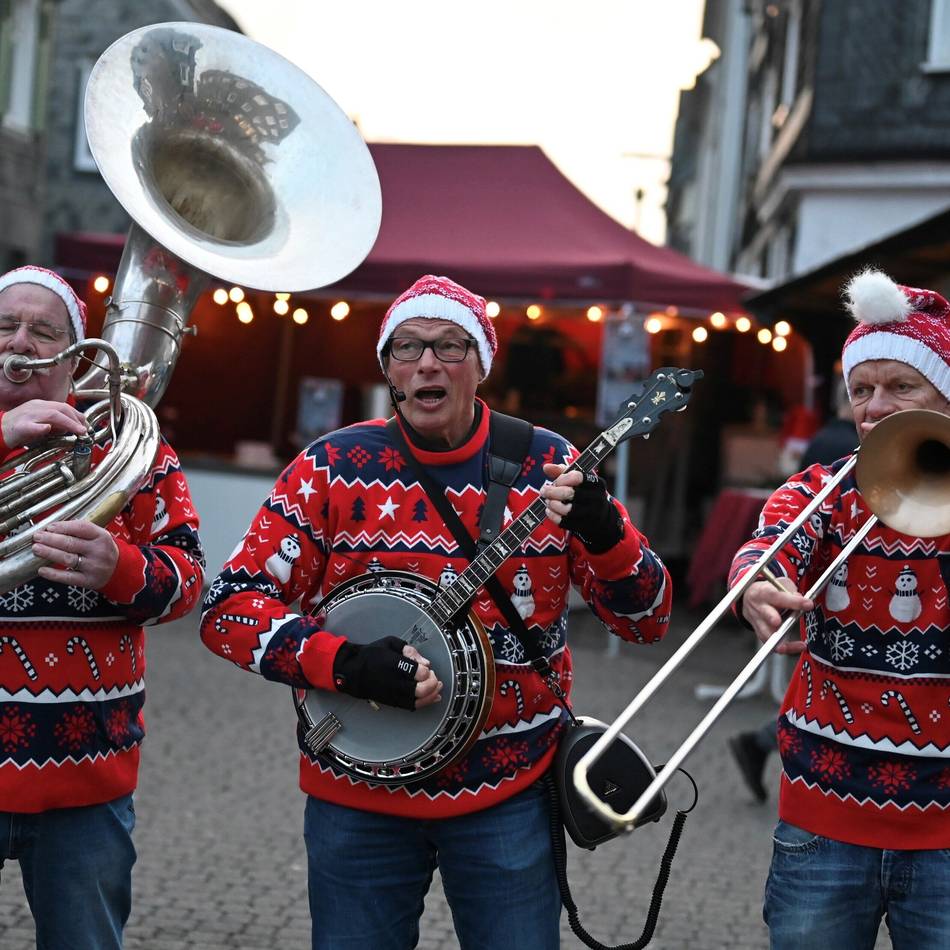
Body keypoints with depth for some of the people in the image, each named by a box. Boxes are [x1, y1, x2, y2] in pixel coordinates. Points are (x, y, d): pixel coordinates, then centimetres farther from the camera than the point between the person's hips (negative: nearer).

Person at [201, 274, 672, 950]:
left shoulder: (547, 466, -3)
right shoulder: (333, 467, -4)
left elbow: (647, 619, -4)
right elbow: (228, 609, -6)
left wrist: (599, 528, -23)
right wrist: (347, 665, -21)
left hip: (510, 793, 0)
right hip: (358, 795, 0)